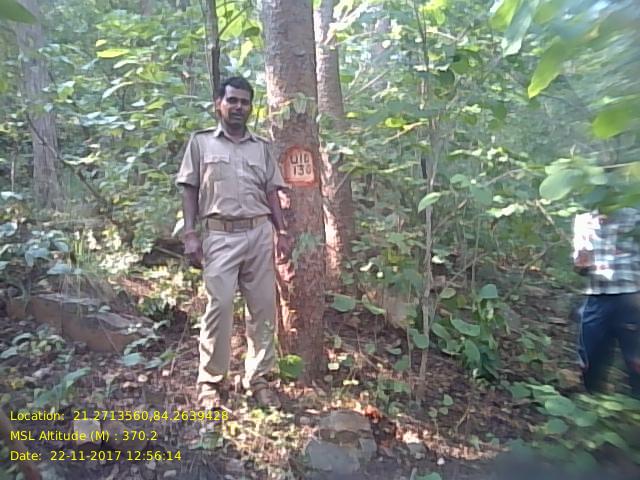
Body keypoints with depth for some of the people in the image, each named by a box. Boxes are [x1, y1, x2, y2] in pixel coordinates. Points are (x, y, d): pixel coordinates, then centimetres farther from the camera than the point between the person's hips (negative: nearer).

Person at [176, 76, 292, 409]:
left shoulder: (261, 147, 16)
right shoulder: (201, 142, 8)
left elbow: (271, 192, 13)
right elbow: (189, 190, 5)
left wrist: (282, 232, 4)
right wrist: (190, 234, -6)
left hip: (260, 233, 3)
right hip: (220, 235, -3)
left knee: (263, 307, 4)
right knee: (219, 306, -6)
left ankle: (258, 378, 17)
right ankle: (210, 381, 10)